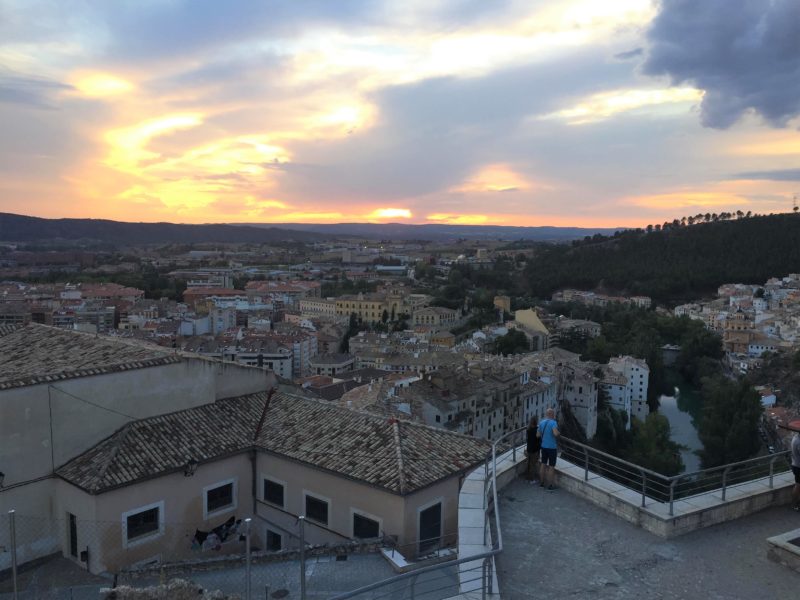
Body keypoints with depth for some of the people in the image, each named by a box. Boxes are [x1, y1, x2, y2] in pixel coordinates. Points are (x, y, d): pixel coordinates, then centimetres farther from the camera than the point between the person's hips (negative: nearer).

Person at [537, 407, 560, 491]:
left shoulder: (541, 422, 0)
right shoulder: (553, 422, -19)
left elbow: (537, 435, 3)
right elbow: (556, 433, -34)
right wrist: (559, 433, -12)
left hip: (544, 446, 6)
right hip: (552, 447, -6)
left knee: (543, 464, 17)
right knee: (551, 466, 5)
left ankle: (542, 482, 25)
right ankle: (550, 485, 11)